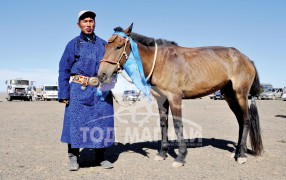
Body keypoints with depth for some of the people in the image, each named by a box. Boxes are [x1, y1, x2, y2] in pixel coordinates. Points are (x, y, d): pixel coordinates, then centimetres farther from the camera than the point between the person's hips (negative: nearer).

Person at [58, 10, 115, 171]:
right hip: (79, 89, -2)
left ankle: (101, 157, 21)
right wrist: (64, 94, -7)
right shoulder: (73, 44, 5)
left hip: (101, 90, 3)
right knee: (75, 122, -1)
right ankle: (73, 157, 16)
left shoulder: (103, 44, 12)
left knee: (102, 123, 6)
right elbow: (64, 70, 2)